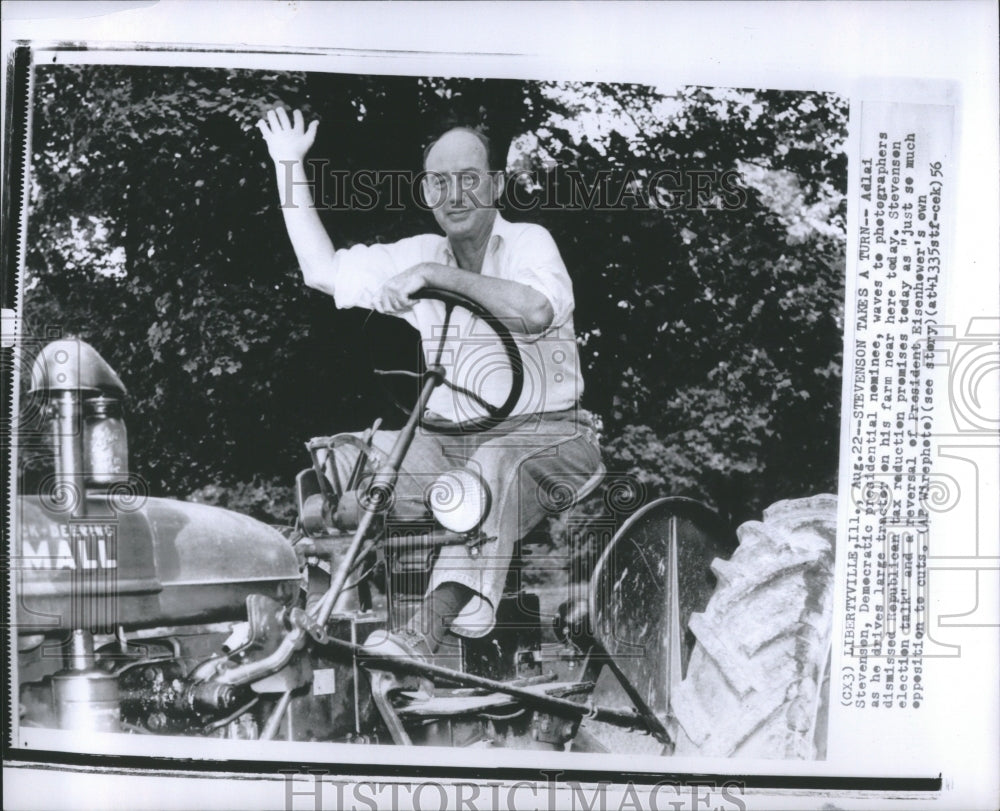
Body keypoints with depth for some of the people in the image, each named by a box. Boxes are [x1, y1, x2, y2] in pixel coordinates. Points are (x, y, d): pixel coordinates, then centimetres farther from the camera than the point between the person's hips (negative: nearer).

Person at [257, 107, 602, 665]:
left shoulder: (528, 242, -3)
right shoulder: (417, 257, 13)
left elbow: (536, 310, -26)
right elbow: (321, 270, 13)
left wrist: (441, 276, -27)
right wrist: (290, 166, 14)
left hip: (542, 437, -5)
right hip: (448, 440, 5)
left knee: (492, 464, -38)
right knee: (353, 451, -17)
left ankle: (427, 635, -48)